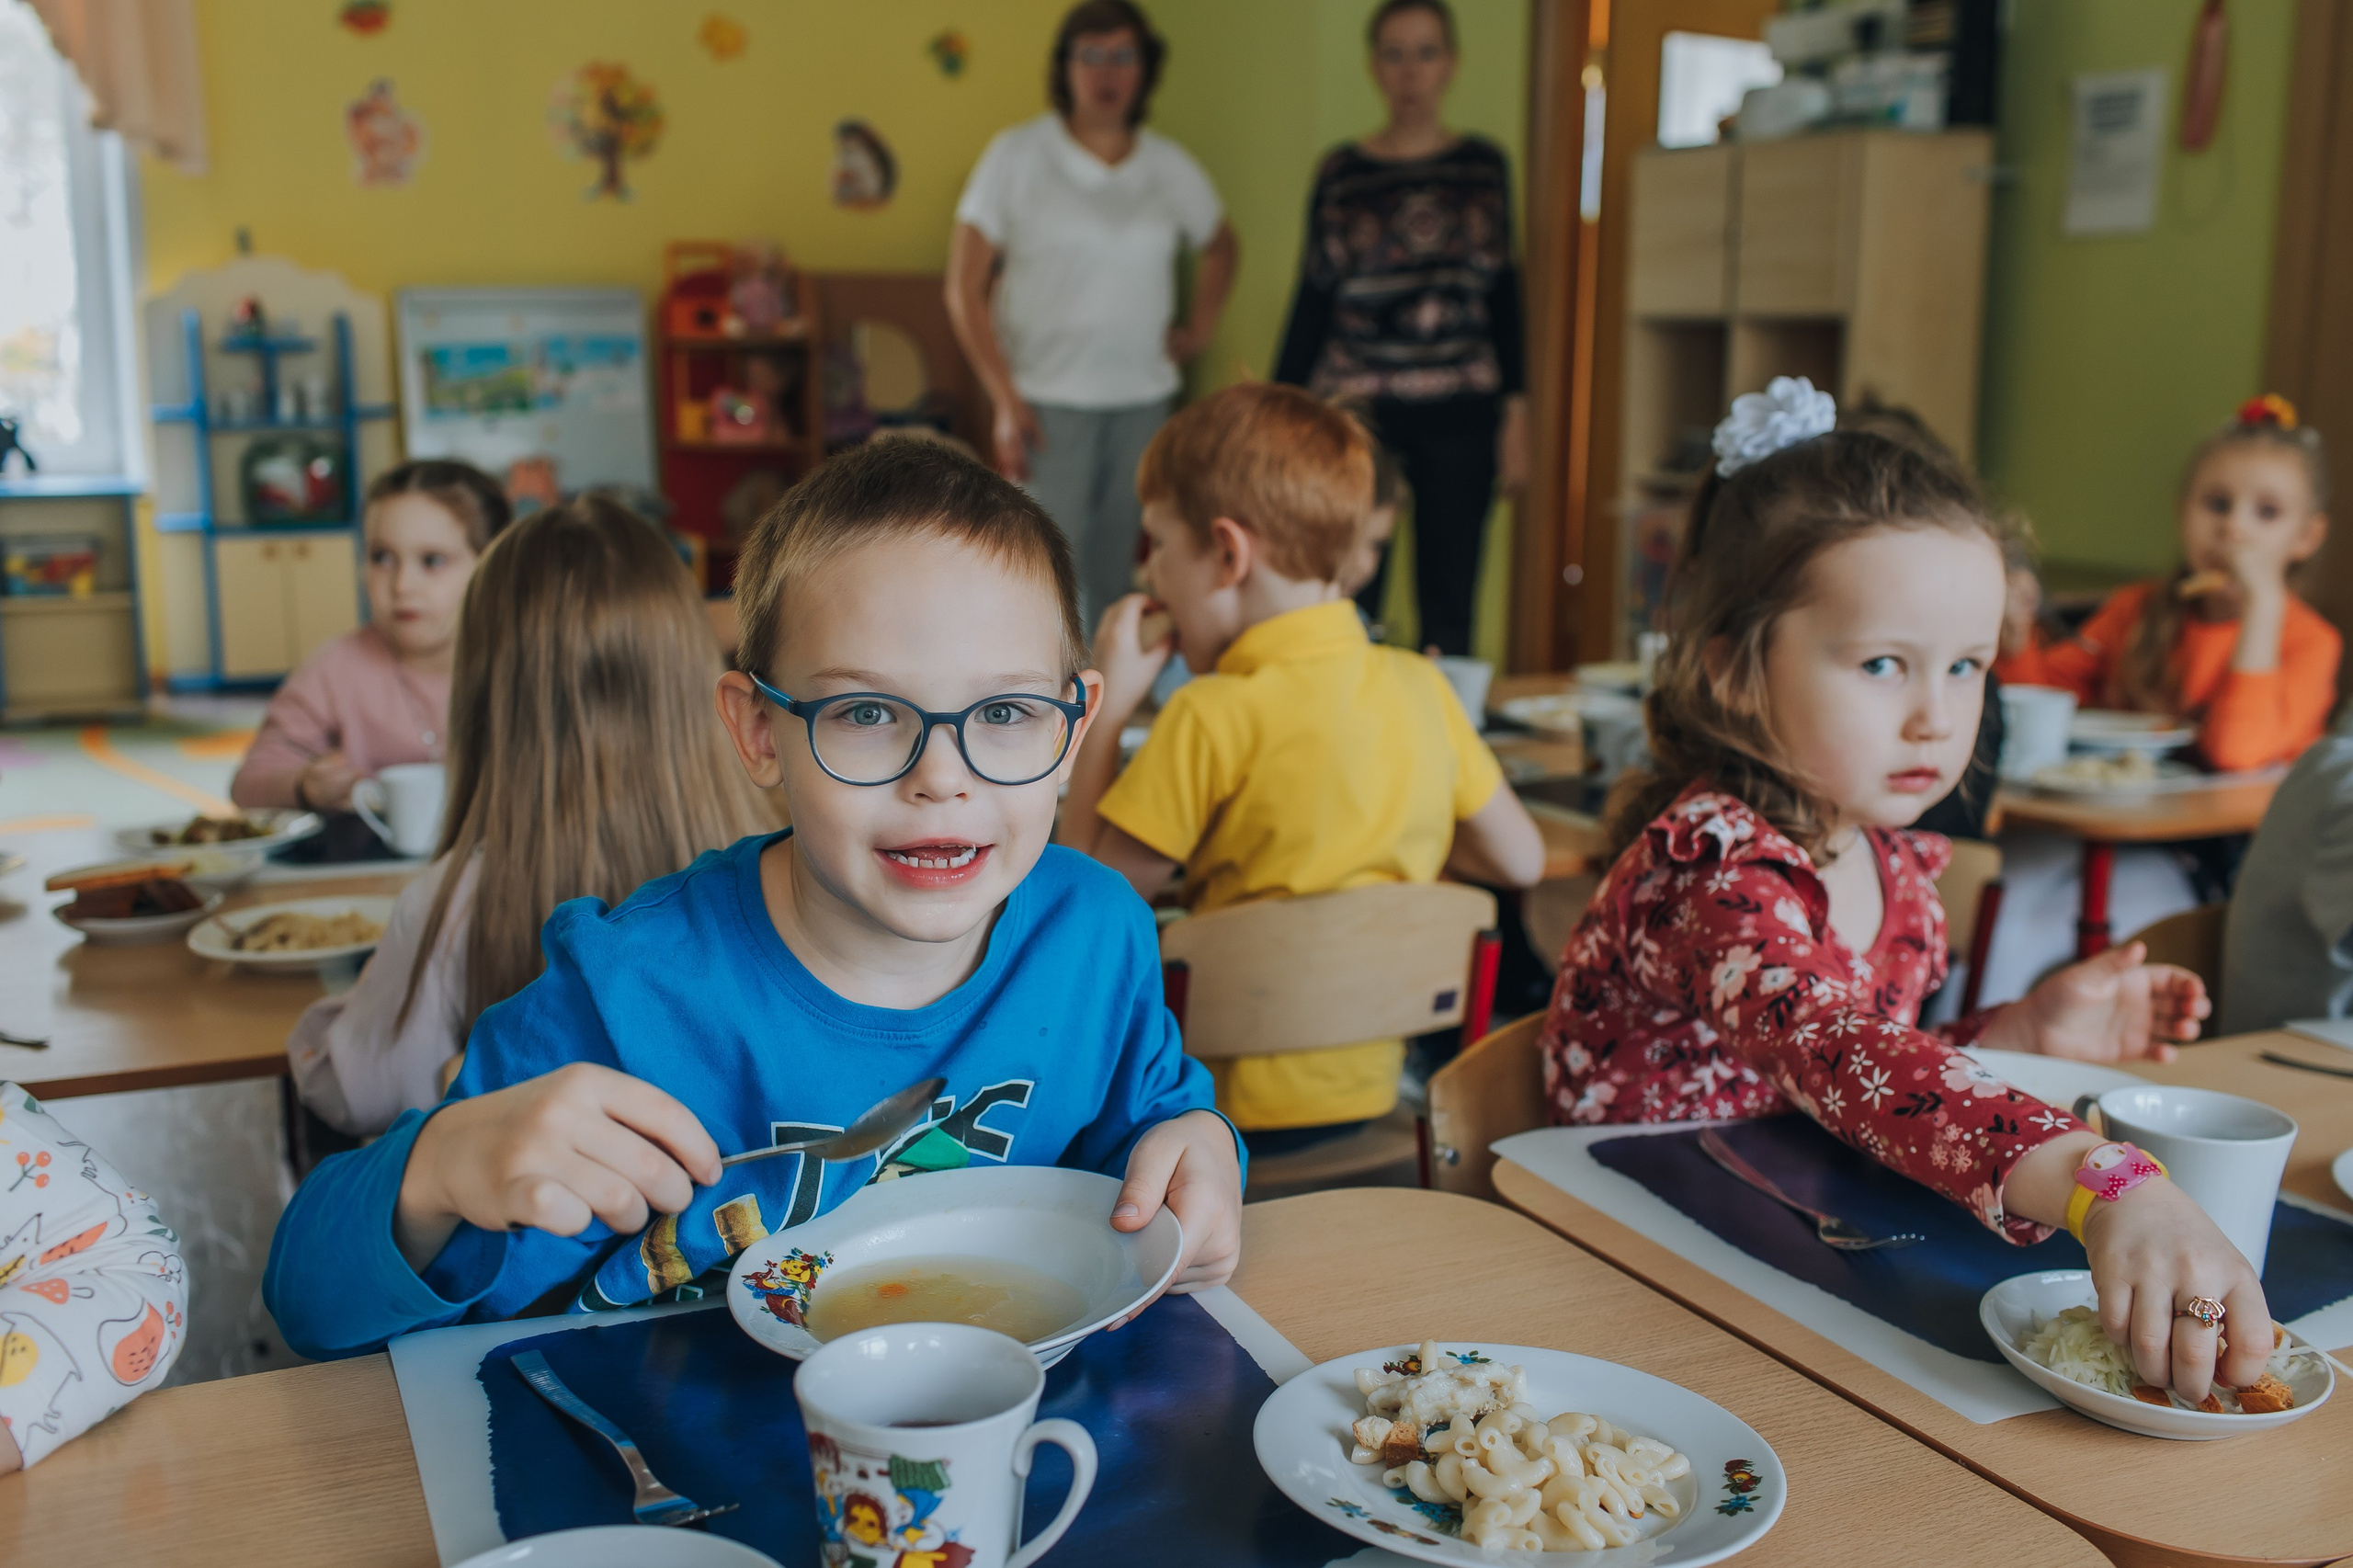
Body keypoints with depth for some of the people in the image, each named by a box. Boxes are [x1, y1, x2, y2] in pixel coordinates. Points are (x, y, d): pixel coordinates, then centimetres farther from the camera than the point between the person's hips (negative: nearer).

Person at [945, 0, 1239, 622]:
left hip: (1144, 397, 4)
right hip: (1048, 399, -3)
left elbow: (1221, 247, 28)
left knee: (1116, 568, 7)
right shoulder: (1017, 156, -2)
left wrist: (1201, 326, 10)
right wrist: (1006, 401, -10)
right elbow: (964, 291, -3)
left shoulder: (1171, 167, 8)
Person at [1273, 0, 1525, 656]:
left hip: (1459, 417, 1)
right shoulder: (1342, 172, 5)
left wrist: (1515, 412, 4)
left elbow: (1505, 294, 10)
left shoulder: (1483, 165, 8)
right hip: (1355, 410, -1)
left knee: (1448, 608, 3)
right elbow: (1313, 301, 6)